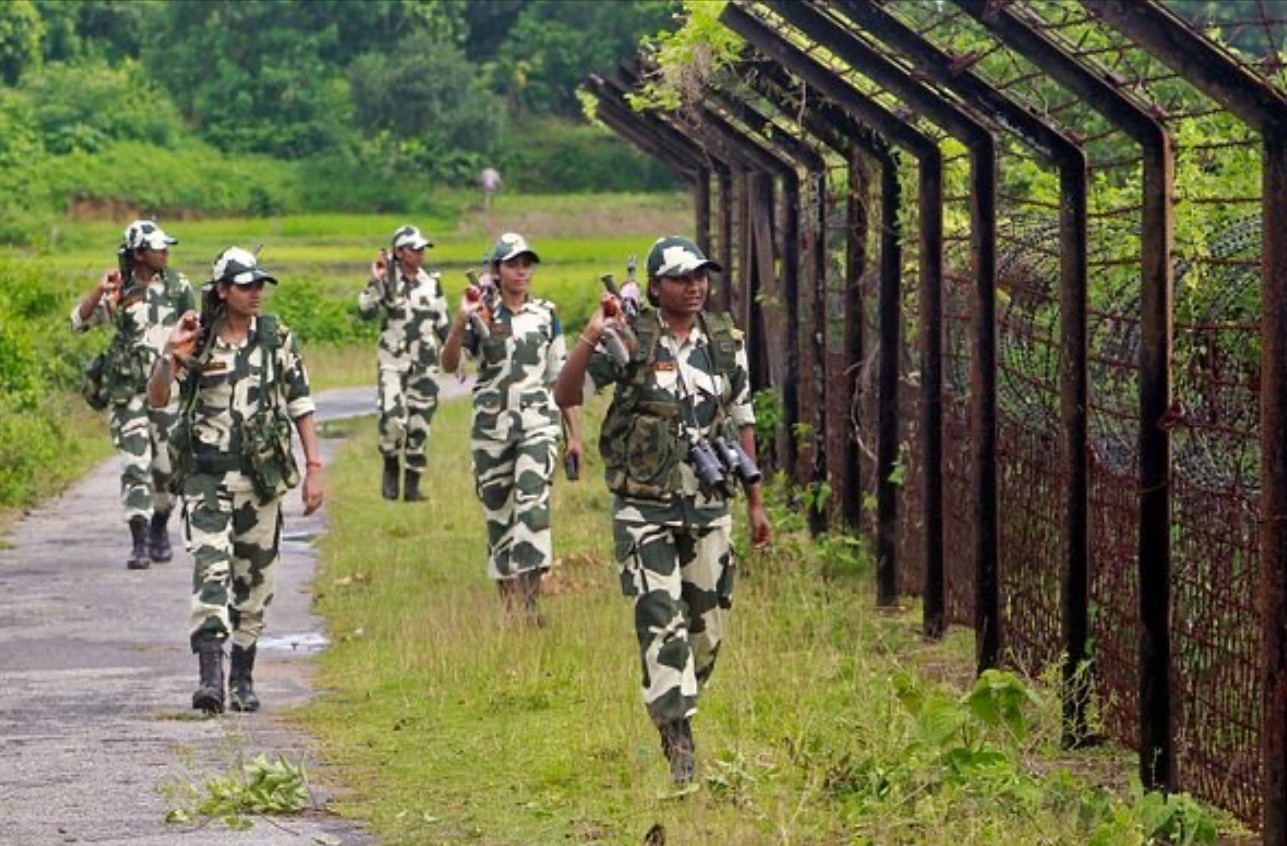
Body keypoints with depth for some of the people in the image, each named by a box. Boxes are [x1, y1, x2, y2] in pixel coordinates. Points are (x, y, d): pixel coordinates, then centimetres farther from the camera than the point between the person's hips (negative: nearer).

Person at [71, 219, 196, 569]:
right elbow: (78, 321, -8)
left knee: (167, 467, 7)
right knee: (135, 465, -9)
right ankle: (139, 543, -10)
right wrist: (99, 292, -22)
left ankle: (160, 529, 31)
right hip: (128, 392, -2)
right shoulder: (119, 291, -1)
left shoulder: (178, 286, 3)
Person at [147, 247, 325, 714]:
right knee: (210, 570, -16)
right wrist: (170, 353, -23)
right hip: (207, 475, -2)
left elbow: (300, 406, 6)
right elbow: (157, 399, -6)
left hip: (262, 477, 2)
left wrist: (314, 467, 0)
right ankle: (210, 676, -23)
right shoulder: (197, 342, -1)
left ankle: (243, 678, 20)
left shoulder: (276, 339, 3)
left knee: (255, 579, 8)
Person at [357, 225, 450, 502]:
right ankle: (391, 467, 8)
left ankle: (413, 484, 13)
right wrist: (376, 281, -23)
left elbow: (444, 324, 15)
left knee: (420, 426, 3)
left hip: (425, 364, 3)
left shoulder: (432, 283, 8)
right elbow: (366, 311, -15)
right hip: (393, 362, -3)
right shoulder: (386, 281, -2)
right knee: (392, 419, -18)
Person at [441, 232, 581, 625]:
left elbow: (561, 378, 13)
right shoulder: (482, 317, 3)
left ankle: (529, 598, -23)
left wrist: (574, 432, 11)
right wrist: (460, 320, -26)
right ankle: (508, 597, 18)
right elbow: (449, 363, -11)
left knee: (532, 504, -19)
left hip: (537, 424, -1)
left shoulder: (546, 316, 8)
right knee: (497, 514, 6)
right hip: (491, 429, 1)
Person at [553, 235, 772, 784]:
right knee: (662, 623, -10)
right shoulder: (630, 341, -8)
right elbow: (566, 396, -15)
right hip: (645, 511, -4)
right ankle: (679, 744, -9)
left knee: (708, 625, 9)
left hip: (709, 508, 4)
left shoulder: (726, 341, 6)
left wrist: (756, 501, 14)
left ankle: (674, 709, 31)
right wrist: (592, 336, -28)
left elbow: (741, 422, 14)